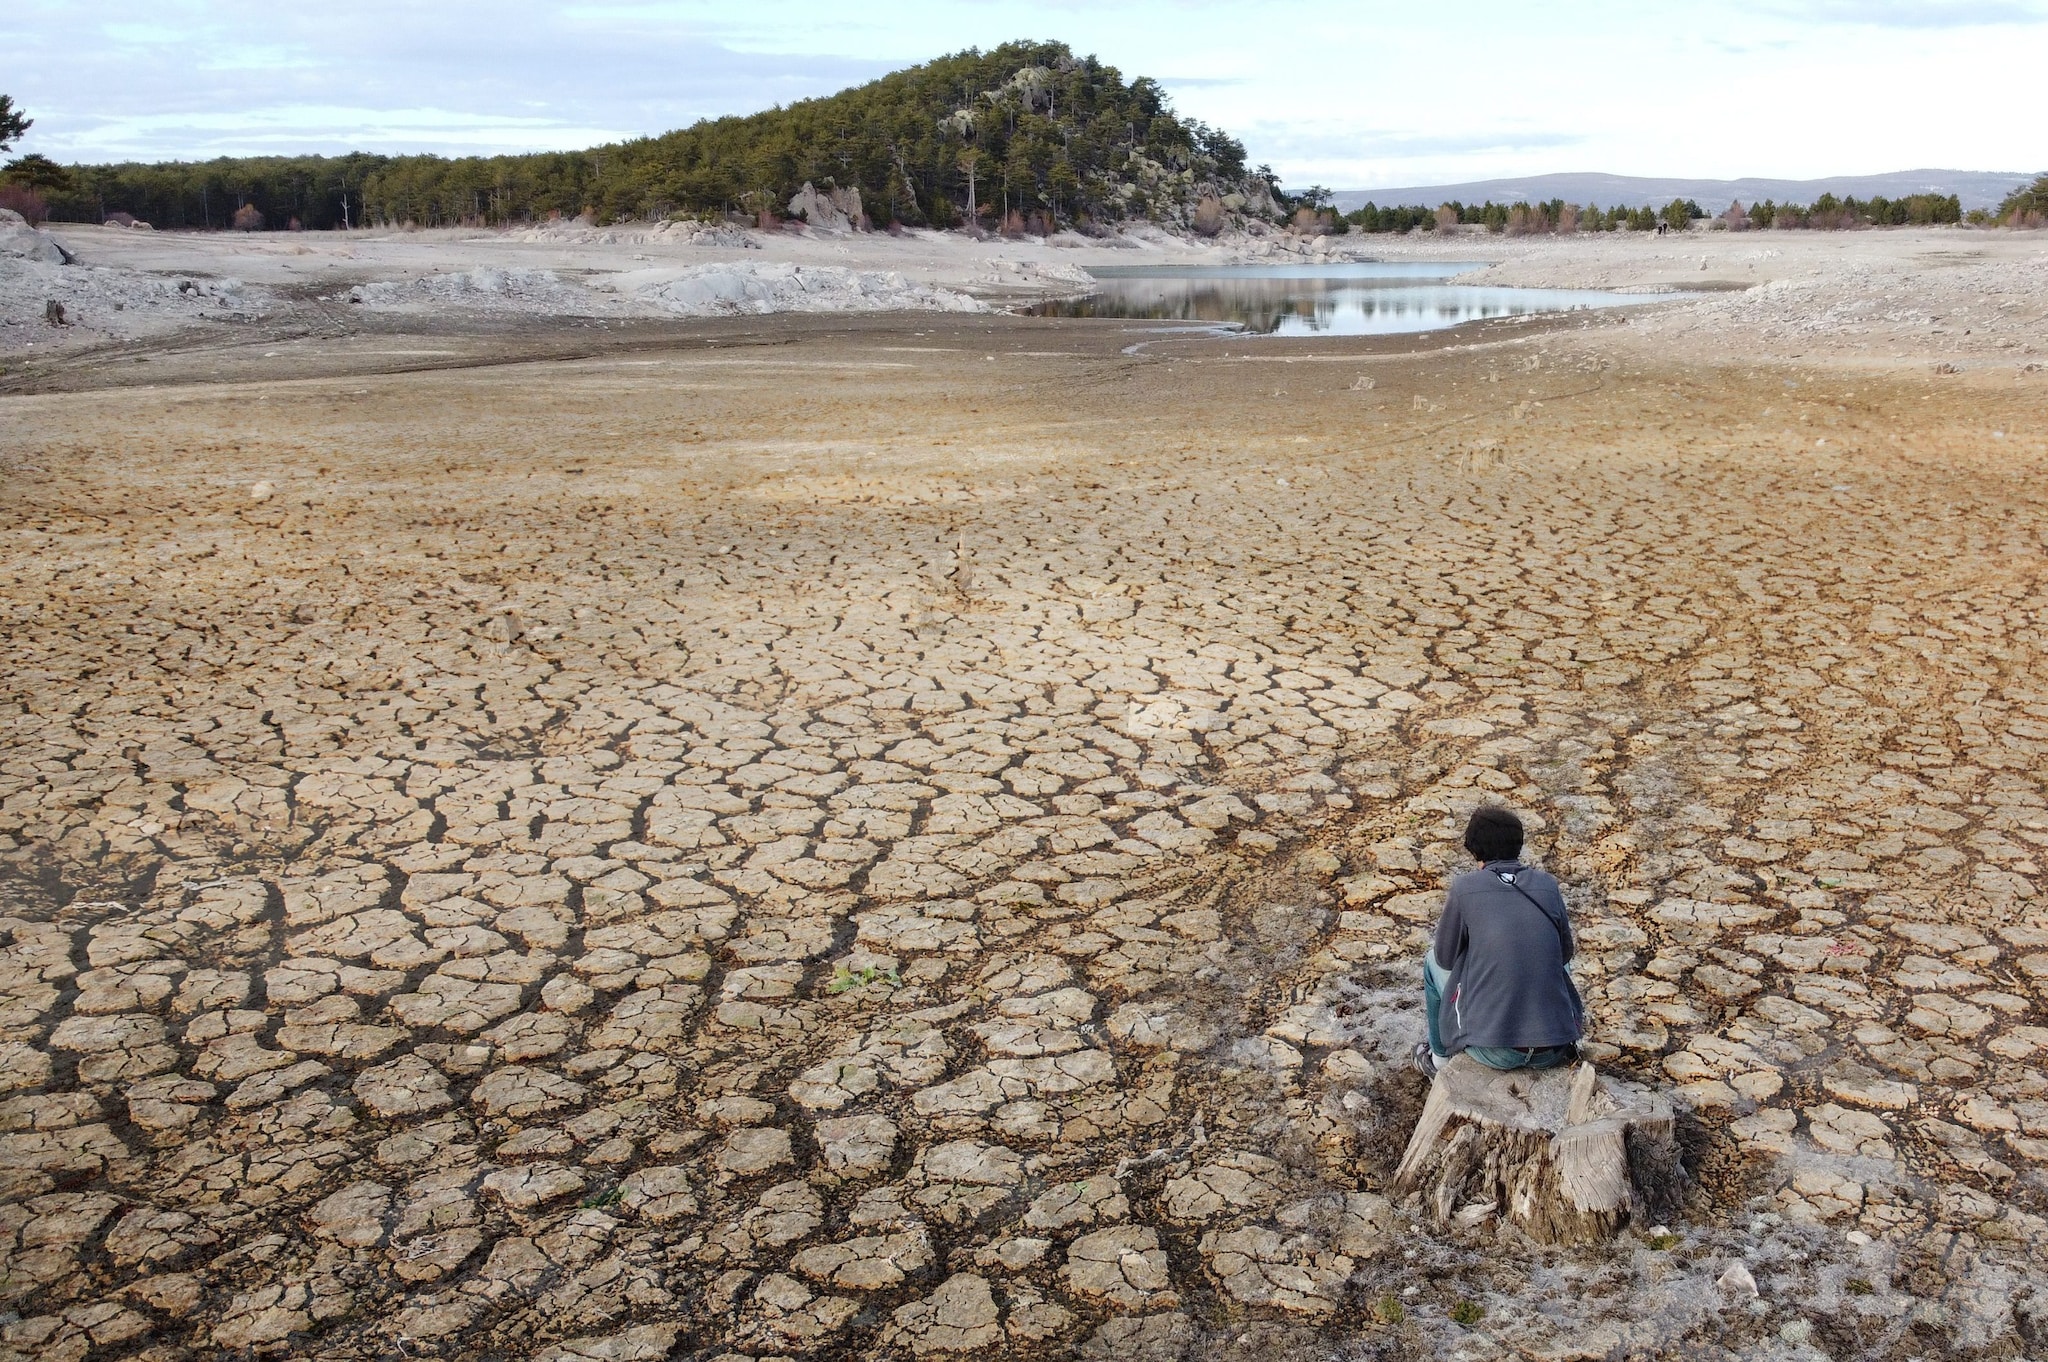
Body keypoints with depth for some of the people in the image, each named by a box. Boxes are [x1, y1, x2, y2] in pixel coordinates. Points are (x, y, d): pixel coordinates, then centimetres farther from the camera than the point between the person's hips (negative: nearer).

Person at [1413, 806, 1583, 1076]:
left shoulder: (1465, 887, -5)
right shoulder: (1547, 885, 3)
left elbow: (1446, 957, 6)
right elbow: (1565, 953, 15)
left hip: (1494, 1051, -3)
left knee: (1434, 961, 22)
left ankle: (1440, 1056, 35)